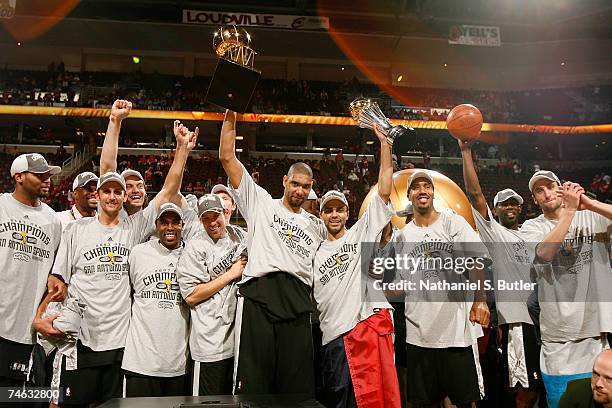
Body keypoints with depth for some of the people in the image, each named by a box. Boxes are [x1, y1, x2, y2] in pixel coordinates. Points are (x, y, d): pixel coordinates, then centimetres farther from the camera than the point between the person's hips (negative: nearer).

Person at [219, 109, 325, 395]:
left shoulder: (315, 226, 24)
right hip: (259, 294, -3)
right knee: (253, 380, -2)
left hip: (297, 303, 3)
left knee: (298, 384, 5)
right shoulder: (261, 202, 14)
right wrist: (230, 115, 4)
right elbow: (227, 157, 9)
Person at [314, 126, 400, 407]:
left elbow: (384, 191, 1)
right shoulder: (315, 254, 19)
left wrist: (384, 143, -2)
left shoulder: (361, 233, 9)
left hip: (369, 323, -4)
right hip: (334, 336, 4)